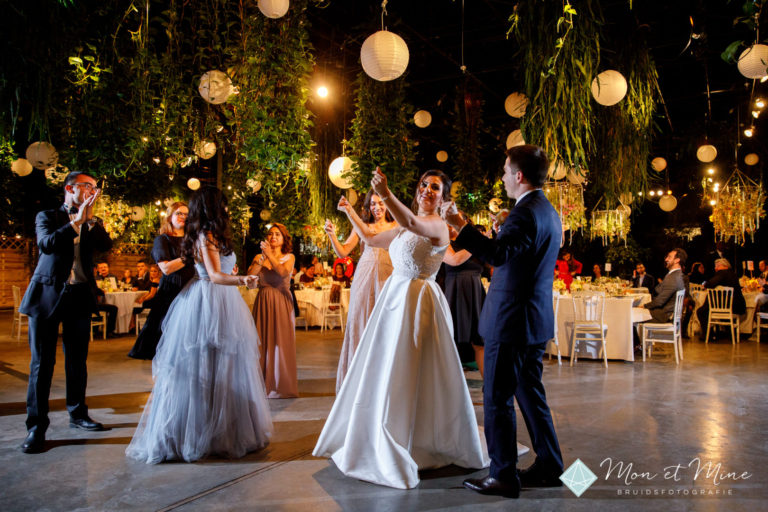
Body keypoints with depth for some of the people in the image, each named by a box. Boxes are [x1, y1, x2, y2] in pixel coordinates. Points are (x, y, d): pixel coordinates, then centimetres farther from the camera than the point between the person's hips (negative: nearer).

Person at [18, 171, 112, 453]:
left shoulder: (92, 223, 13)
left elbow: (106, 245, -5)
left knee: (77, 360, 11)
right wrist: (76, 221, -15)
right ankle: (36, 426, 2)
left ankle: (77, 414, 23)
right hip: (47, 295, -3)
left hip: (79, 296, 3)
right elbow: (46, 244, -14)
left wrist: (90, 219, -13)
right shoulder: (47, 216, 5)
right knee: (42, 363, -2)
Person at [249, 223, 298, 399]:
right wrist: (262, 258, -12)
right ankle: (263, 384, 12)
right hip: (263, 303, 2)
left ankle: (282, 385, 8)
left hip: (281, 303, -2)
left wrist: (270, 254, -15)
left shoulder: (289, 257, 5)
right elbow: (249, 275, -6)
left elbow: (283, 272, -15)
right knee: (262, 343, 2)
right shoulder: (259, 257, 9)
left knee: (280, 343, -1)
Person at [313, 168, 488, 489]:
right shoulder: (404, 228, 16)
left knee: (410, 374, -4)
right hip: (394, 297, 9)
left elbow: (412, 223, -33)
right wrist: (350, 211, 29)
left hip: (418, 302, -8)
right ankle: (383, 443, 32)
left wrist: (386, 194, -46)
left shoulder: (438, 226, -10)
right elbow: (370, 239, 27)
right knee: (387, 371, 15)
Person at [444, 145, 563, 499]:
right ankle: (549, 468, 28)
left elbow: (497, 254, -31)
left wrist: (459, 226, -29)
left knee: (498, 400, 1)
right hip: (535, 322, 10)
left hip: (512, 322, -10)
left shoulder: (526, 213, -17)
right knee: (530, 395, 18)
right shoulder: (548, 212, 15)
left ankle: (503, 476, 10)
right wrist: (503, 230, 19)